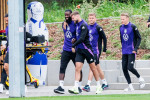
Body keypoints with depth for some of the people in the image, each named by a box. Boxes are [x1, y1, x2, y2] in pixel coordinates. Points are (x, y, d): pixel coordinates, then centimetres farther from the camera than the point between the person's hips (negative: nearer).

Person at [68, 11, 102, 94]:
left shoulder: (83, 25, -15)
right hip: (79, 50, 7)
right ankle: (76, 88, -15)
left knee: (93, 68, 4)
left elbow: (82, 38, -23)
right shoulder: (77, 24, 12)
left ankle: (99, 86, 16)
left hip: (86, 49, -7)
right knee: (77, 68, -7)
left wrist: (73, 45, -17)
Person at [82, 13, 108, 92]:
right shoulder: (87, 27, 12)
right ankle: (105, 83, 24)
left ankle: (88, 85, -19)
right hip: (89, 50, 7)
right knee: (97, 68, 13)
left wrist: (104, 50, -9)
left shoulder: (98, 28, -9)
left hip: (96, 51, -7)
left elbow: (104, 38, -7)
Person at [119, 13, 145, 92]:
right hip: (124, 52, 6)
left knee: (130, 67, -15)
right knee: (124, 68, 0)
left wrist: (136, 48, -12)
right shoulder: (121, 27, 8)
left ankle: (140, 78, 10)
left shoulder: (133, 27, -9)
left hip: (131, 51, -6)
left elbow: (139, 38, -6)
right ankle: (130, 86, 7)